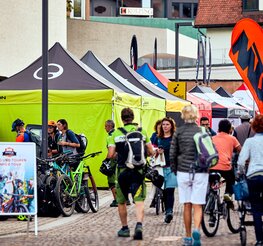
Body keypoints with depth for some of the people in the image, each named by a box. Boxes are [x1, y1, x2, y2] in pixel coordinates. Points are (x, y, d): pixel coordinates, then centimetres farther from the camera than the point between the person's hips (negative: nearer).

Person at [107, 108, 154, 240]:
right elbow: (151, 152, 4)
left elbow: (111, 155, -7)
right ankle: (139, 225, -26)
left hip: (123, 171, 0)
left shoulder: (116, 133, -2)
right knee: (139, 201, -4)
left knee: (121, 201, 16)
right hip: (138, 171, 0)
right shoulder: (142, 132, 3)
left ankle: (125, 228, 25)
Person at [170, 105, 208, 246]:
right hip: (200, 173, -1)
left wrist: (175, 170, 13)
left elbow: (172, 154, 0)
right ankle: (196, 230, -22)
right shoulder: (203, 131, -2)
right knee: (197, 205, 3)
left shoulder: (178, 132, -1)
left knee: (187, 206, 10)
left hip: (183, 172, 1)